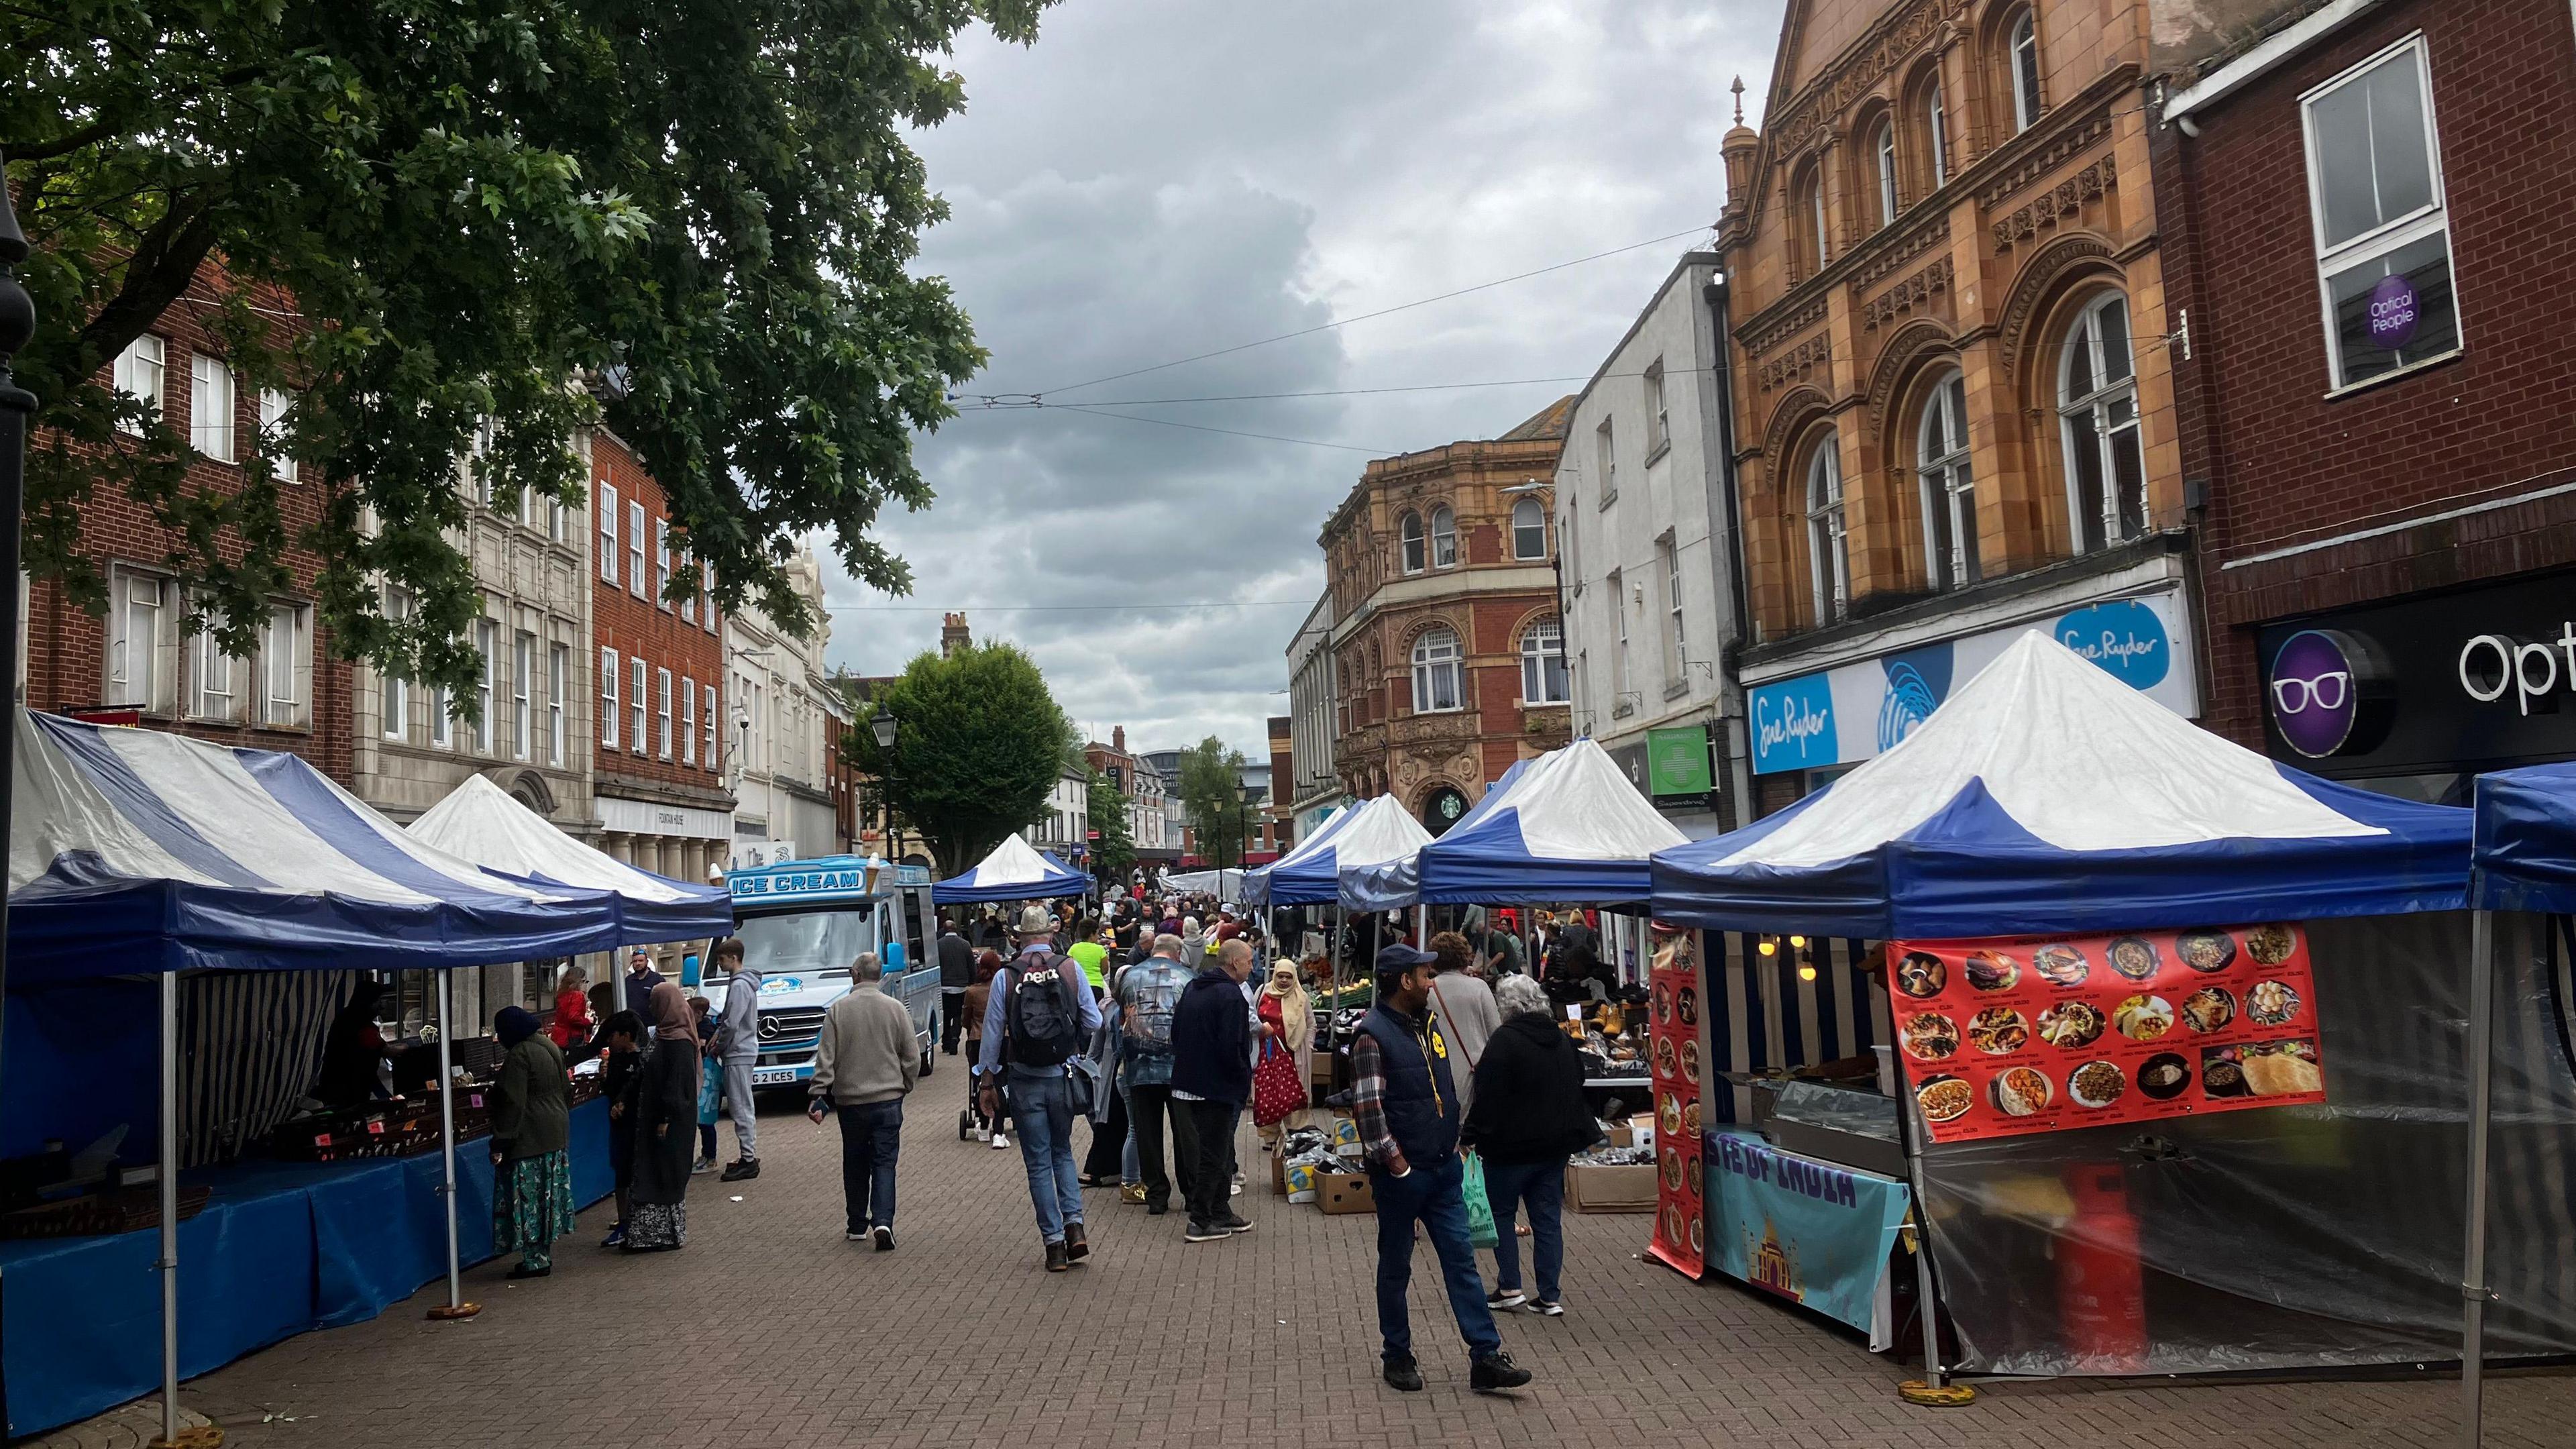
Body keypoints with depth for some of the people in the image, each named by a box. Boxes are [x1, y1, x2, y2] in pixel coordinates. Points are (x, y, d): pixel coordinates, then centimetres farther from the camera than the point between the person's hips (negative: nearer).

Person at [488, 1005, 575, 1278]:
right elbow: (566, 1091, 19)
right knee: (547, 1195, 14)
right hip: (556, 1136, 9)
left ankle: (535, 1261, 1)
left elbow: (512, 1103, -20)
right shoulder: (550, 1048, 11)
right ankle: (544, 1256, 20)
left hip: (530, 1141, -9)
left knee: (528, 1199, -2)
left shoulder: (518, 1056, -16)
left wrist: (500, 1144, -18)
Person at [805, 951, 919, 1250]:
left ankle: (856, 1225, 22)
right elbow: (912, 1057, 2)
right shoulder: (895, 1008, -2)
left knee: (855, 1164, 14)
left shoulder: (838, 1009, -5)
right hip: (888, 1099, 0)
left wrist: (819, 1095, -1)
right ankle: (883, 1222, -13)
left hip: (850, 1100, 0)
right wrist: (904, 1088, 15)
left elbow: (826, 1058, -6)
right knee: (884, 1163, 3)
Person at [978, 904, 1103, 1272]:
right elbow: (1094, 1024, -2)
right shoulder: (1071, 968, -4)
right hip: (1063, 1075, 1)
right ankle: (1074, 1225, 4)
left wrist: (989, 1083, 8)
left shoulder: (1005, 977, -5)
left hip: (1025, 1081, -1)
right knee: (1062, 1153, 19)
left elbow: (992, 1034, -2)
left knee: (1039, 1162, 8)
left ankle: (1054, 1243, 8)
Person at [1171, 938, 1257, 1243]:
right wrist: (1244, 1080, -8)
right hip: (1217, 1086, -9)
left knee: (1219, 1150, 18)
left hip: (1190, 1079, 9)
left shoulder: (1193, 988, 12)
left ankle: (1221, 1214, 25)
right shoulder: (1229, 994, -17)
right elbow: (1231, 1046, -22)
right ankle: (1200, 1222, 2)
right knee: (1214, 1154, -1)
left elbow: (1176, 1033, 17)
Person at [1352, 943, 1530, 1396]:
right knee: (1396, 1266, 8)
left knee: (1462, 1259, 4)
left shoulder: (1428, 1024, 11)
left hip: (1444, 1167, 7)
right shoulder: (1373, 1034, -14)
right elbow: (1367, 1107, -19)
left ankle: (1485, 1358, 6)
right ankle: (1397, 1357, 22)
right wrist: (1397, 1163, -19)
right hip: (1401, 1173, -7)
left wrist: (1454, 1142, 14)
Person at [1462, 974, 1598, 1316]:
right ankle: (1550, 1297, 9)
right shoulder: (1563, 1041, 9)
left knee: (1502, 1213, 9)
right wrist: (1570, 1137, 25)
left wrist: (1469, 1135, -11)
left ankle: (1509, 1288, 7)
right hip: (1556, 1146, 6)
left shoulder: (1504, 1041, -15)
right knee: (1548, 1220, 8)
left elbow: (1489, 1097, -18)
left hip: (1512, 1146, -6)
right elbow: (1576, 1090, 18)